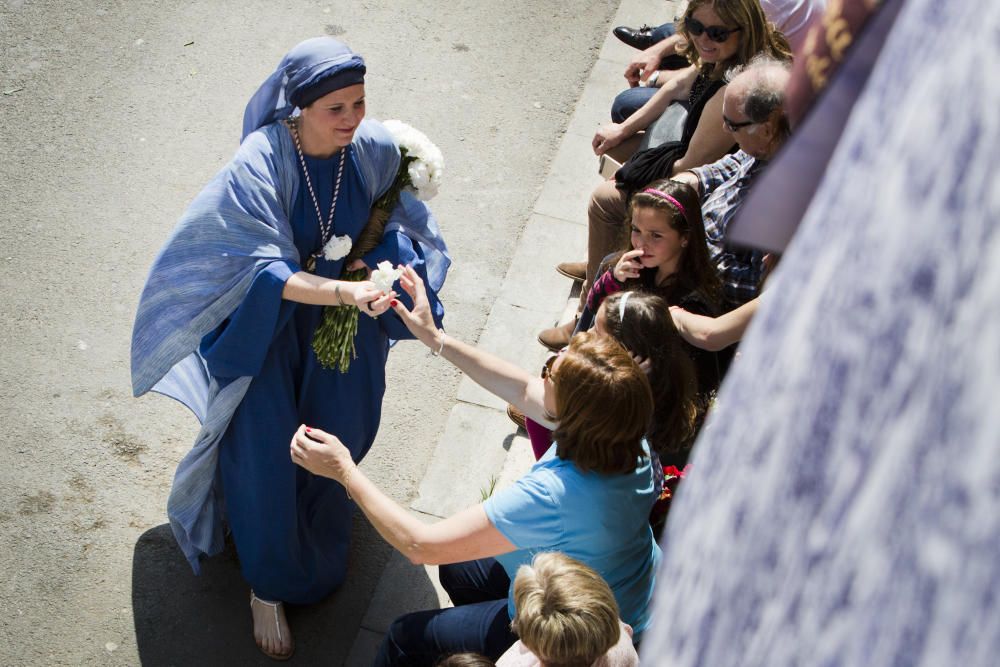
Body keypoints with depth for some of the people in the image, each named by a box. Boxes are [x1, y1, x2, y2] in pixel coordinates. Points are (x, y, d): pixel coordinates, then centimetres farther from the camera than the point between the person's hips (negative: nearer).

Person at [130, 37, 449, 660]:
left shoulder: (376, 148, -17)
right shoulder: (260, 164, -28)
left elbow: (398, 220, 1)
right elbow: (267, 271, -31)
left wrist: (377, 263, -20)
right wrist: (342, 292, -46)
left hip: (345, 312, 4)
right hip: (267, 321, -4)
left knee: (340, 433, 19)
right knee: (266, 456, 3)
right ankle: (268, 587, 28)